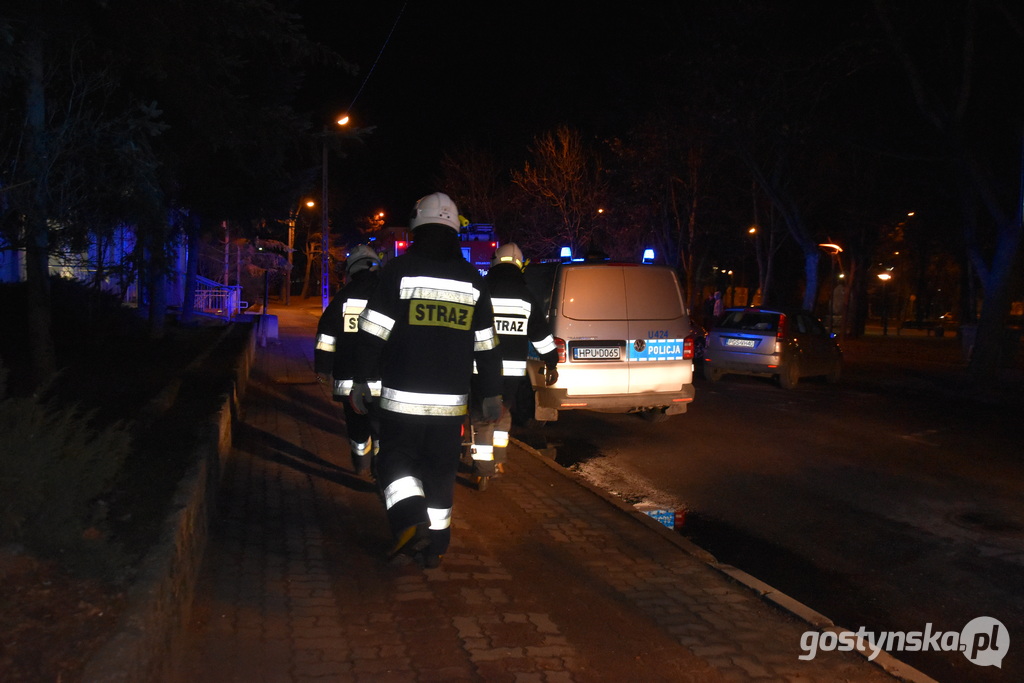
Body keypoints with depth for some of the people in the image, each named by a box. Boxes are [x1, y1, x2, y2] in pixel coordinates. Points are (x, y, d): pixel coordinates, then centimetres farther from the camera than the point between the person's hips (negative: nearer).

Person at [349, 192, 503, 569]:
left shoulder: (399, 270, -4)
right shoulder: (472, 280, 7)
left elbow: (372, 333, -7)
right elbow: (486, 345, 9)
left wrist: (360, 380, 0)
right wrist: (492, 394, 16)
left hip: (403, 395, -3)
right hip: (451, 399, 3)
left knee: (396, 457, 10)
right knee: (441, 468, 13)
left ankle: (409, 519, -12)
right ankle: (434, 545, 20)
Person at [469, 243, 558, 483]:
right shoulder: (526, 297, 5)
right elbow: (542, 335, 8)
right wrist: (551, 364, 16)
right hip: (513, 370, 3)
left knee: (481, 417, 3)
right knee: (503, 412, 21)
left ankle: (483, 468, -2)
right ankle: (498, 461, 24)